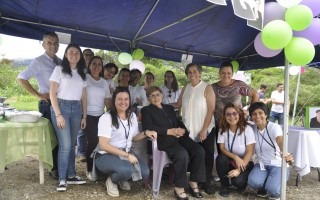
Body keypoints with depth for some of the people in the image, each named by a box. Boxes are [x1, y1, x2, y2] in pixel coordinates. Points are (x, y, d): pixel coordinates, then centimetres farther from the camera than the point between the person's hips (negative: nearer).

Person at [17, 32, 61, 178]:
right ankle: (55, 169, 17)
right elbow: (21, 78, -11)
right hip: (49, 104, -6)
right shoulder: (39, 61, -6)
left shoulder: (60, 62, 11)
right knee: (54, 136, 2)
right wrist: (38, 95, -13)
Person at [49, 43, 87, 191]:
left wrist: (84, 116, 9)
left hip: (76, 109, 5)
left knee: (72, 144, 10)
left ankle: (71, 175, 19)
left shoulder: (82, 73, 13)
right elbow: (52, 93, -6)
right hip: (61, 106, -4)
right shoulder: (59, 69, -1)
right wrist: (58, 114, -14)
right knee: (65, 145, -10)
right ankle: (62, 179, 2)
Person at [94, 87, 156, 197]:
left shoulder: (132, 116, 6)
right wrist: (126, 155, -25)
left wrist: (145, 133, -4)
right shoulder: (106, 118, -14)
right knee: (127, 170, -35)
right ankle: (111, 180, 0)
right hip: (106, 155, -6)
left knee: (145, 173, -17)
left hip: (127, 152, 6)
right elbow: (103, 145, -20)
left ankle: (122, 179, 14)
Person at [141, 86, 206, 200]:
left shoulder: (169, 108, 28)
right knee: (182, 154, -32)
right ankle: (179, 188, -16)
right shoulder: (146, 110, 9)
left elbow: (179, 122, 21)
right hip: (164, 139, -6)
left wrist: (183, 130, -5)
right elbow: (148, 127, -7)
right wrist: (169, 131, -13)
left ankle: (193, 182, -3)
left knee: (199, 150, -17)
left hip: (179, 137, 6)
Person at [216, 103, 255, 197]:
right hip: (230, 162, 3)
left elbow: (249, 152, -17)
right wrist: (235, 157, -27)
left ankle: (241, 182, 10)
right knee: (221, 158, -30)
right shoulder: (222, 130, -7)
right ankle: (224, 186, -4)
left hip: (245, 162, -3)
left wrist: (239, 170, -25)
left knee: (238, 181, -30)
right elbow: (222, 149, -8)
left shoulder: (247, 129, -16)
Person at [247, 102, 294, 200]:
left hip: (278, 165, -3)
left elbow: (280, 142, -37)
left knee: (272, 190, -28)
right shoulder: (252, 128, -4)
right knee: (253, 182, -27)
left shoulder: (274, 127, -19)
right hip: (261, 165, 3)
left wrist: (286, 154, -60)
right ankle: (264, 187, 10)